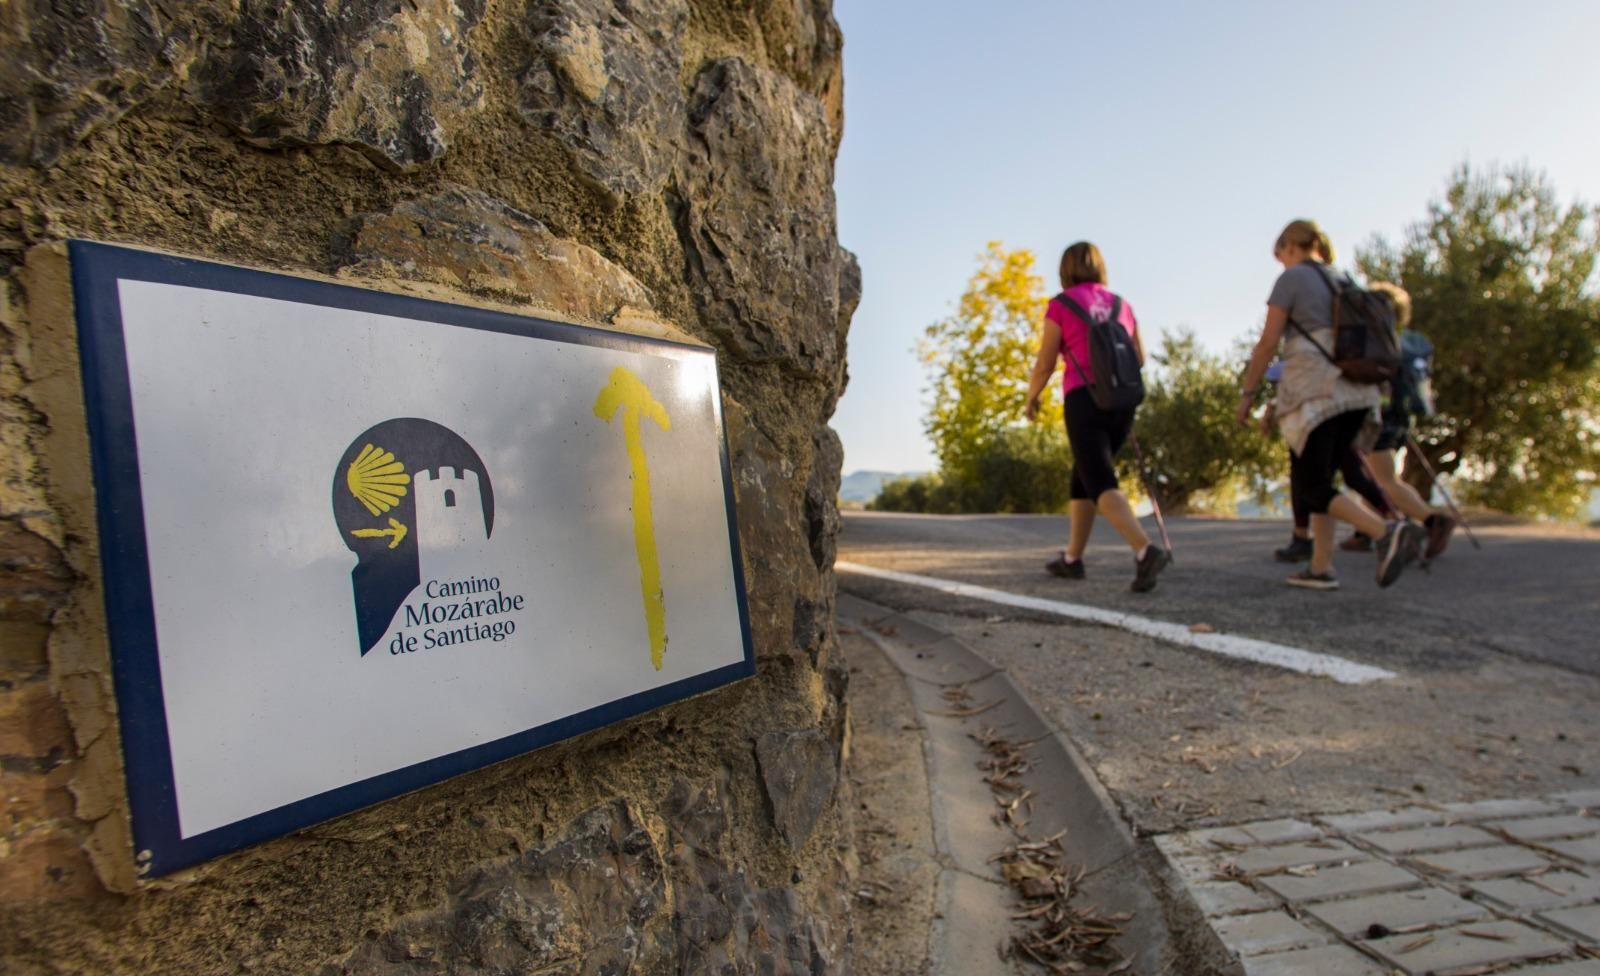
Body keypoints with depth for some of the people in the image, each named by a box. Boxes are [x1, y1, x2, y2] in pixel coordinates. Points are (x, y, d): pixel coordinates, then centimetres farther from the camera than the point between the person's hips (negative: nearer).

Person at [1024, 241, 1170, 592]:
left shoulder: (1060, 304, -1)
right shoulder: (1121, 305, 14)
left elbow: (1044, 364, -3)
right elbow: (1139, 359, 15)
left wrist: (1031, 398, 14)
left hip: (1085, 402, -6)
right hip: (1121, 403, 6)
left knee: (1102, 486, -12)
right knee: (1083, 476, 19)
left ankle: (1146, 552, -33)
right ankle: (1072, 558, 23)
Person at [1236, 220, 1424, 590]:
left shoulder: (1291, 278, 0)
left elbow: (1268, 343, -6)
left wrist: (1248, 393, 1)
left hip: (1315, 392, -7)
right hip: (1358, 392, 7)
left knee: (1312, 486, -4)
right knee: (1314, 477, 14)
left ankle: (1387, 532, -27)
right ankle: (1321, 568, 11)